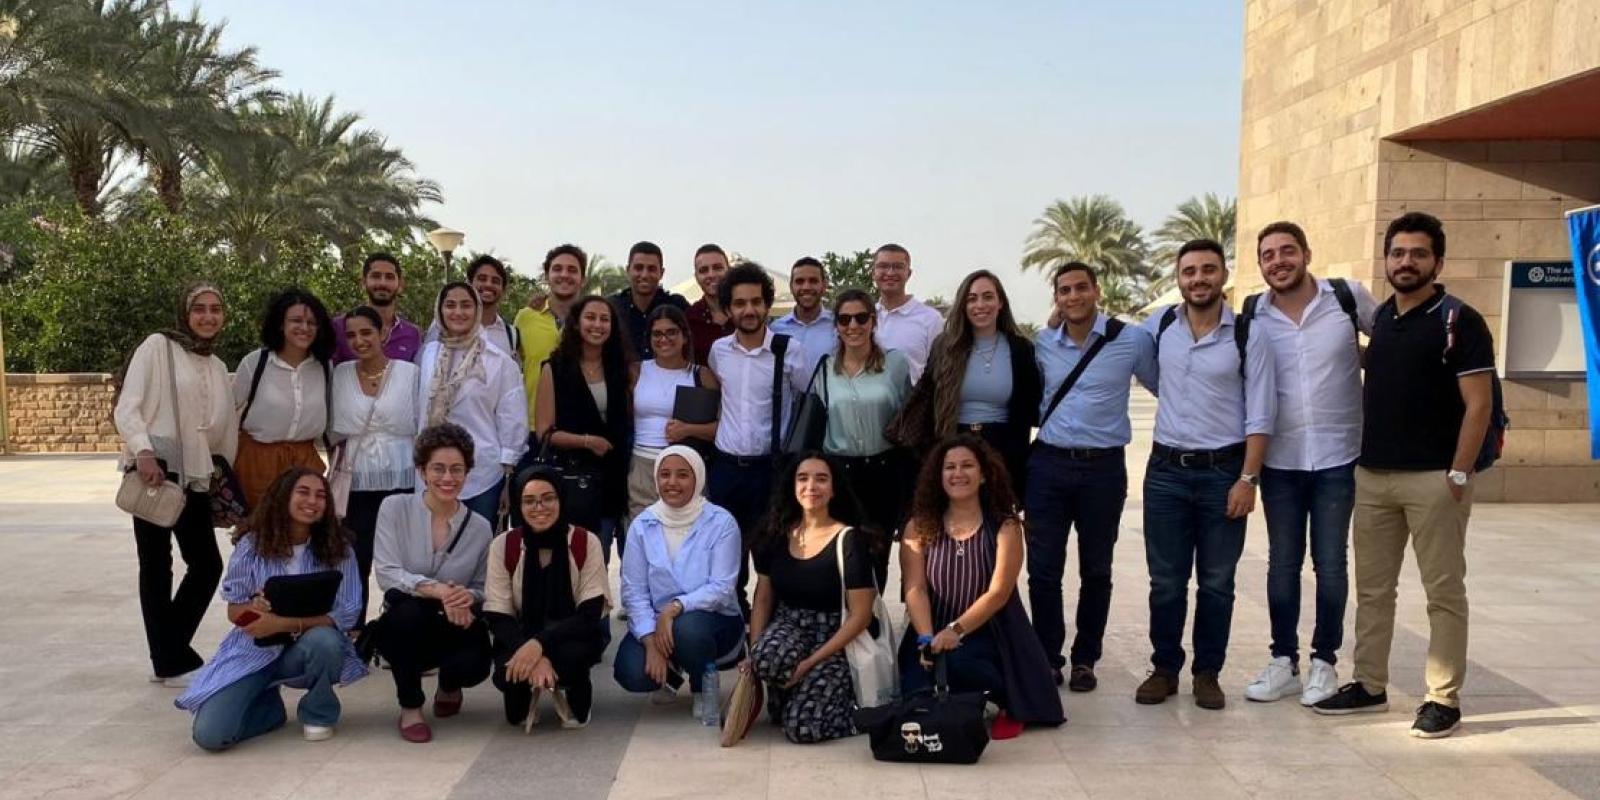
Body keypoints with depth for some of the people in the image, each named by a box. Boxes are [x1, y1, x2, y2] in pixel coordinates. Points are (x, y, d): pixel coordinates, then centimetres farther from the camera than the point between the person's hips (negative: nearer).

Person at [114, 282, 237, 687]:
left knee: (207, 564, 6)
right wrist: (143, 451, -23)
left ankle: (170, 653, 20)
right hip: (155, 470, -6)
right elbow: (126, 408, -9)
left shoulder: (217, 367, 16)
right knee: (156, 565, 1)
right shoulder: (158, 346, -3)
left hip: (194, 476, 6)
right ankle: (172, 663, 9)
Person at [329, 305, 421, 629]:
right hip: (356, 483, 2)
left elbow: (422, 426, 3)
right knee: (356, 565, 3)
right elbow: (334, 430, 12)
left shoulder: (409, 372, 1)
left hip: (401, 481, -1)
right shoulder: (340, 374, 7)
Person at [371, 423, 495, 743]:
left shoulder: (480, 528, -1)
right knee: (410, 608, -36)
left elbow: (484, 590, 4)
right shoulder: (395, 508, -7)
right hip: (402, 628, -1)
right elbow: (386, 573, -17)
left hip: (455, 629, 1)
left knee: (474, 664, -31)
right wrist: (438, 590, -33)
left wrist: (468, 597, -22)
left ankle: (448, 686, 13)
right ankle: (410, 708, -12)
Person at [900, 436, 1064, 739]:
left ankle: (1006, 701, -4)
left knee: (956, 662, -35)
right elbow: (915, 589, -5)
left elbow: (998, 592, -11)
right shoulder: (919, 527, 3)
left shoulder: (1005, 527, -2)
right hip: (932, 633, 3)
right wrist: (927, 639, -22)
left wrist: (956, 631, -23)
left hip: (987, 635, -2)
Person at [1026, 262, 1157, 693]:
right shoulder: (1042, 345, 6)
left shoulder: (1132, 340, -4)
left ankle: (1085, 660, 24)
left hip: (1103, 467, -2)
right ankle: (1047, 657, 18)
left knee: (1096, 571, 10)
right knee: (1043, 569, 4)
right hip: (1048, 464, 2)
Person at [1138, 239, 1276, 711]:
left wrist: (1248, 479, -11)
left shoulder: (1248, 337, -6)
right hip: (1166, 471, 2)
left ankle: (1207, 673, 21)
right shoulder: (1159, 326, 2)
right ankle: (1164, 669, 21)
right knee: (1166, 581, 8)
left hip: (1224, 472, -2)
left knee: (1216, 583, 8)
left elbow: (1260, 417, -7)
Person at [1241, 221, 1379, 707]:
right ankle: (1283, 661, 21)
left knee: (1330, 564, 6)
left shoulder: (1349, 298, -6)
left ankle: (1325, 662, 20)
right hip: (1279, 460, 2)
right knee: (1282, 564, 9)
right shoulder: (1250, 316, -3)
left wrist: (1362, 362, -5)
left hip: (1338, 457, -1)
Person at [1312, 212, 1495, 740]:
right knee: (1372, 588, 12)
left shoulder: (1459, 321, -7)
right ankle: (1370, 686, 22)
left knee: (1443, 592, 2)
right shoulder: (1381, 317, 12)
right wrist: (1364, 459, 13)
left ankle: (1444, 700, 10)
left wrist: (1459, 475, -16)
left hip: (1434, 479, -6)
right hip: (1372, 476, 7)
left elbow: (1478, 404, -11)